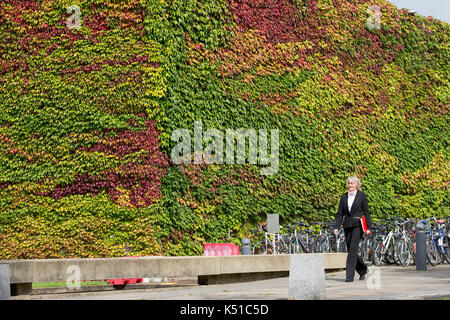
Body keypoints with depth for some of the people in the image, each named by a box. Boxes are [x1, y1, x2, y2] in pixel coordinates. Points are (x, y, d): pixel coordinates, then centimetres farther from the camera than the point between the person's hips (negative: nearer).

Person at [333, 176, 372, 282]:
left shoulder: (361, 195, 0)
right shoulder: (344, 197, 10)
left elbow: (366, 212, 0)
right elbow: (340, 213, 10)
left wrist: (368, 227, -6)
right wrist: (336, 227, 0)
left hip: (357, 225, -5)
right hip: (347, 225, 5)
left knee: (353, 249, -12)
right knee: (350, 250, 7)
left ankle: (350, 275, -12)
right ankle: (362, 270, 28)